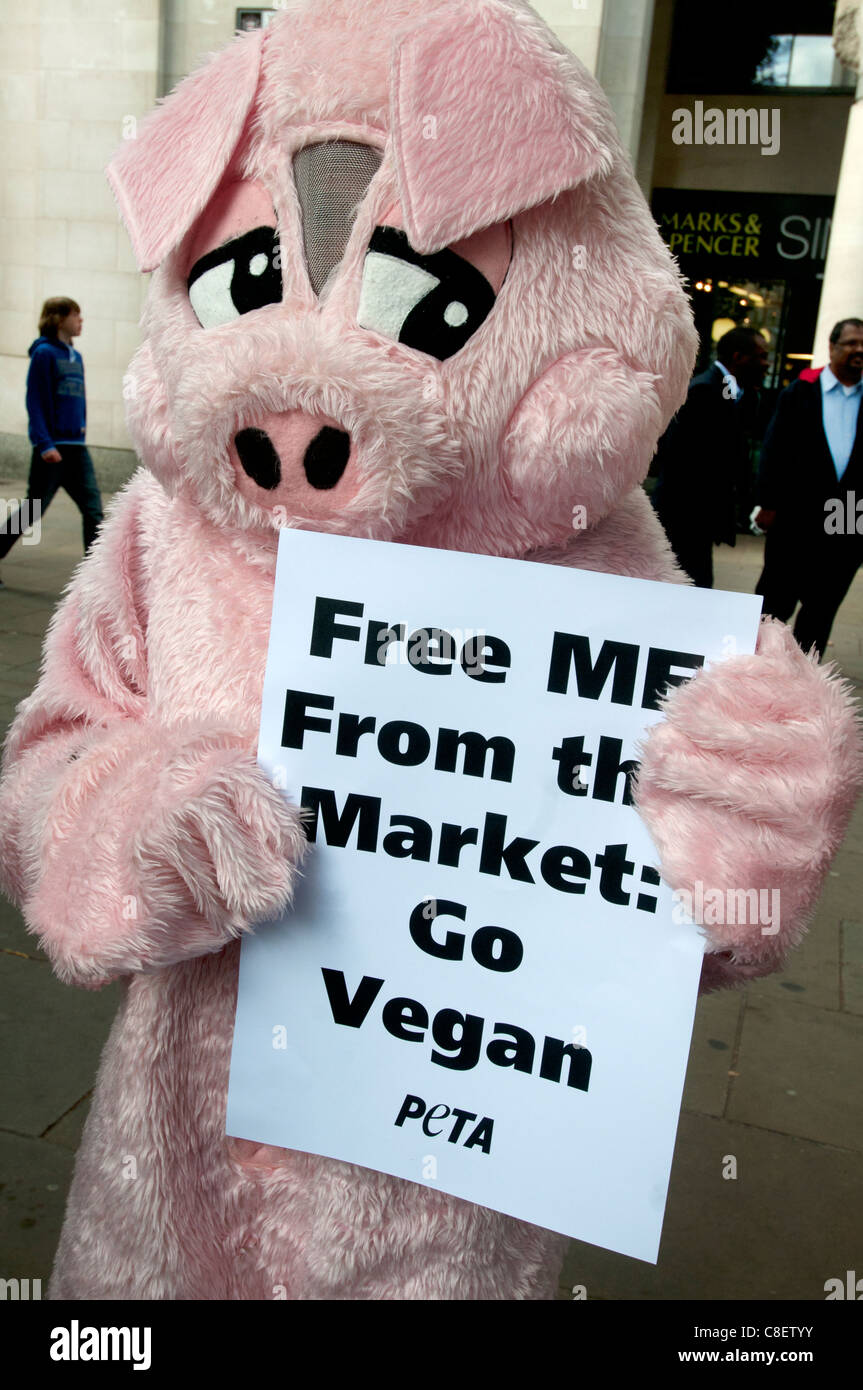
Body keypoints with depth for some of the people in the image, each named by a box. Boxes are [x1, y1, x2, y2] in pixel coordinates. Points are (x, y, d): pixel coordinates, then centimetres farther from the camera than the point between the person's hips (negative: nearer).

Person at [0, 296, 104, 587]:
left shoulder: (76, 357, 13)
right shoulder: (44, 353, -7)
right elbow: (35, 402, -11)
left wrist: (81, 428, 11)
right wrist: (44, 443, -18)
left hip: (76, 447, 6)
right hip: (51, 448, -6)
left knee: (93, 510, -4)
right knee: (32, 510, 2)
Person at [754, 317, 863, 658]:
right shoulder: (799, 393, 4)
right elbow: (775, 449, 1)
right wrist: (769, 504, -5)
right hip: (795, 521, -2)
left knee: (822, 608, 10)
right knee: (775, 602, 7)